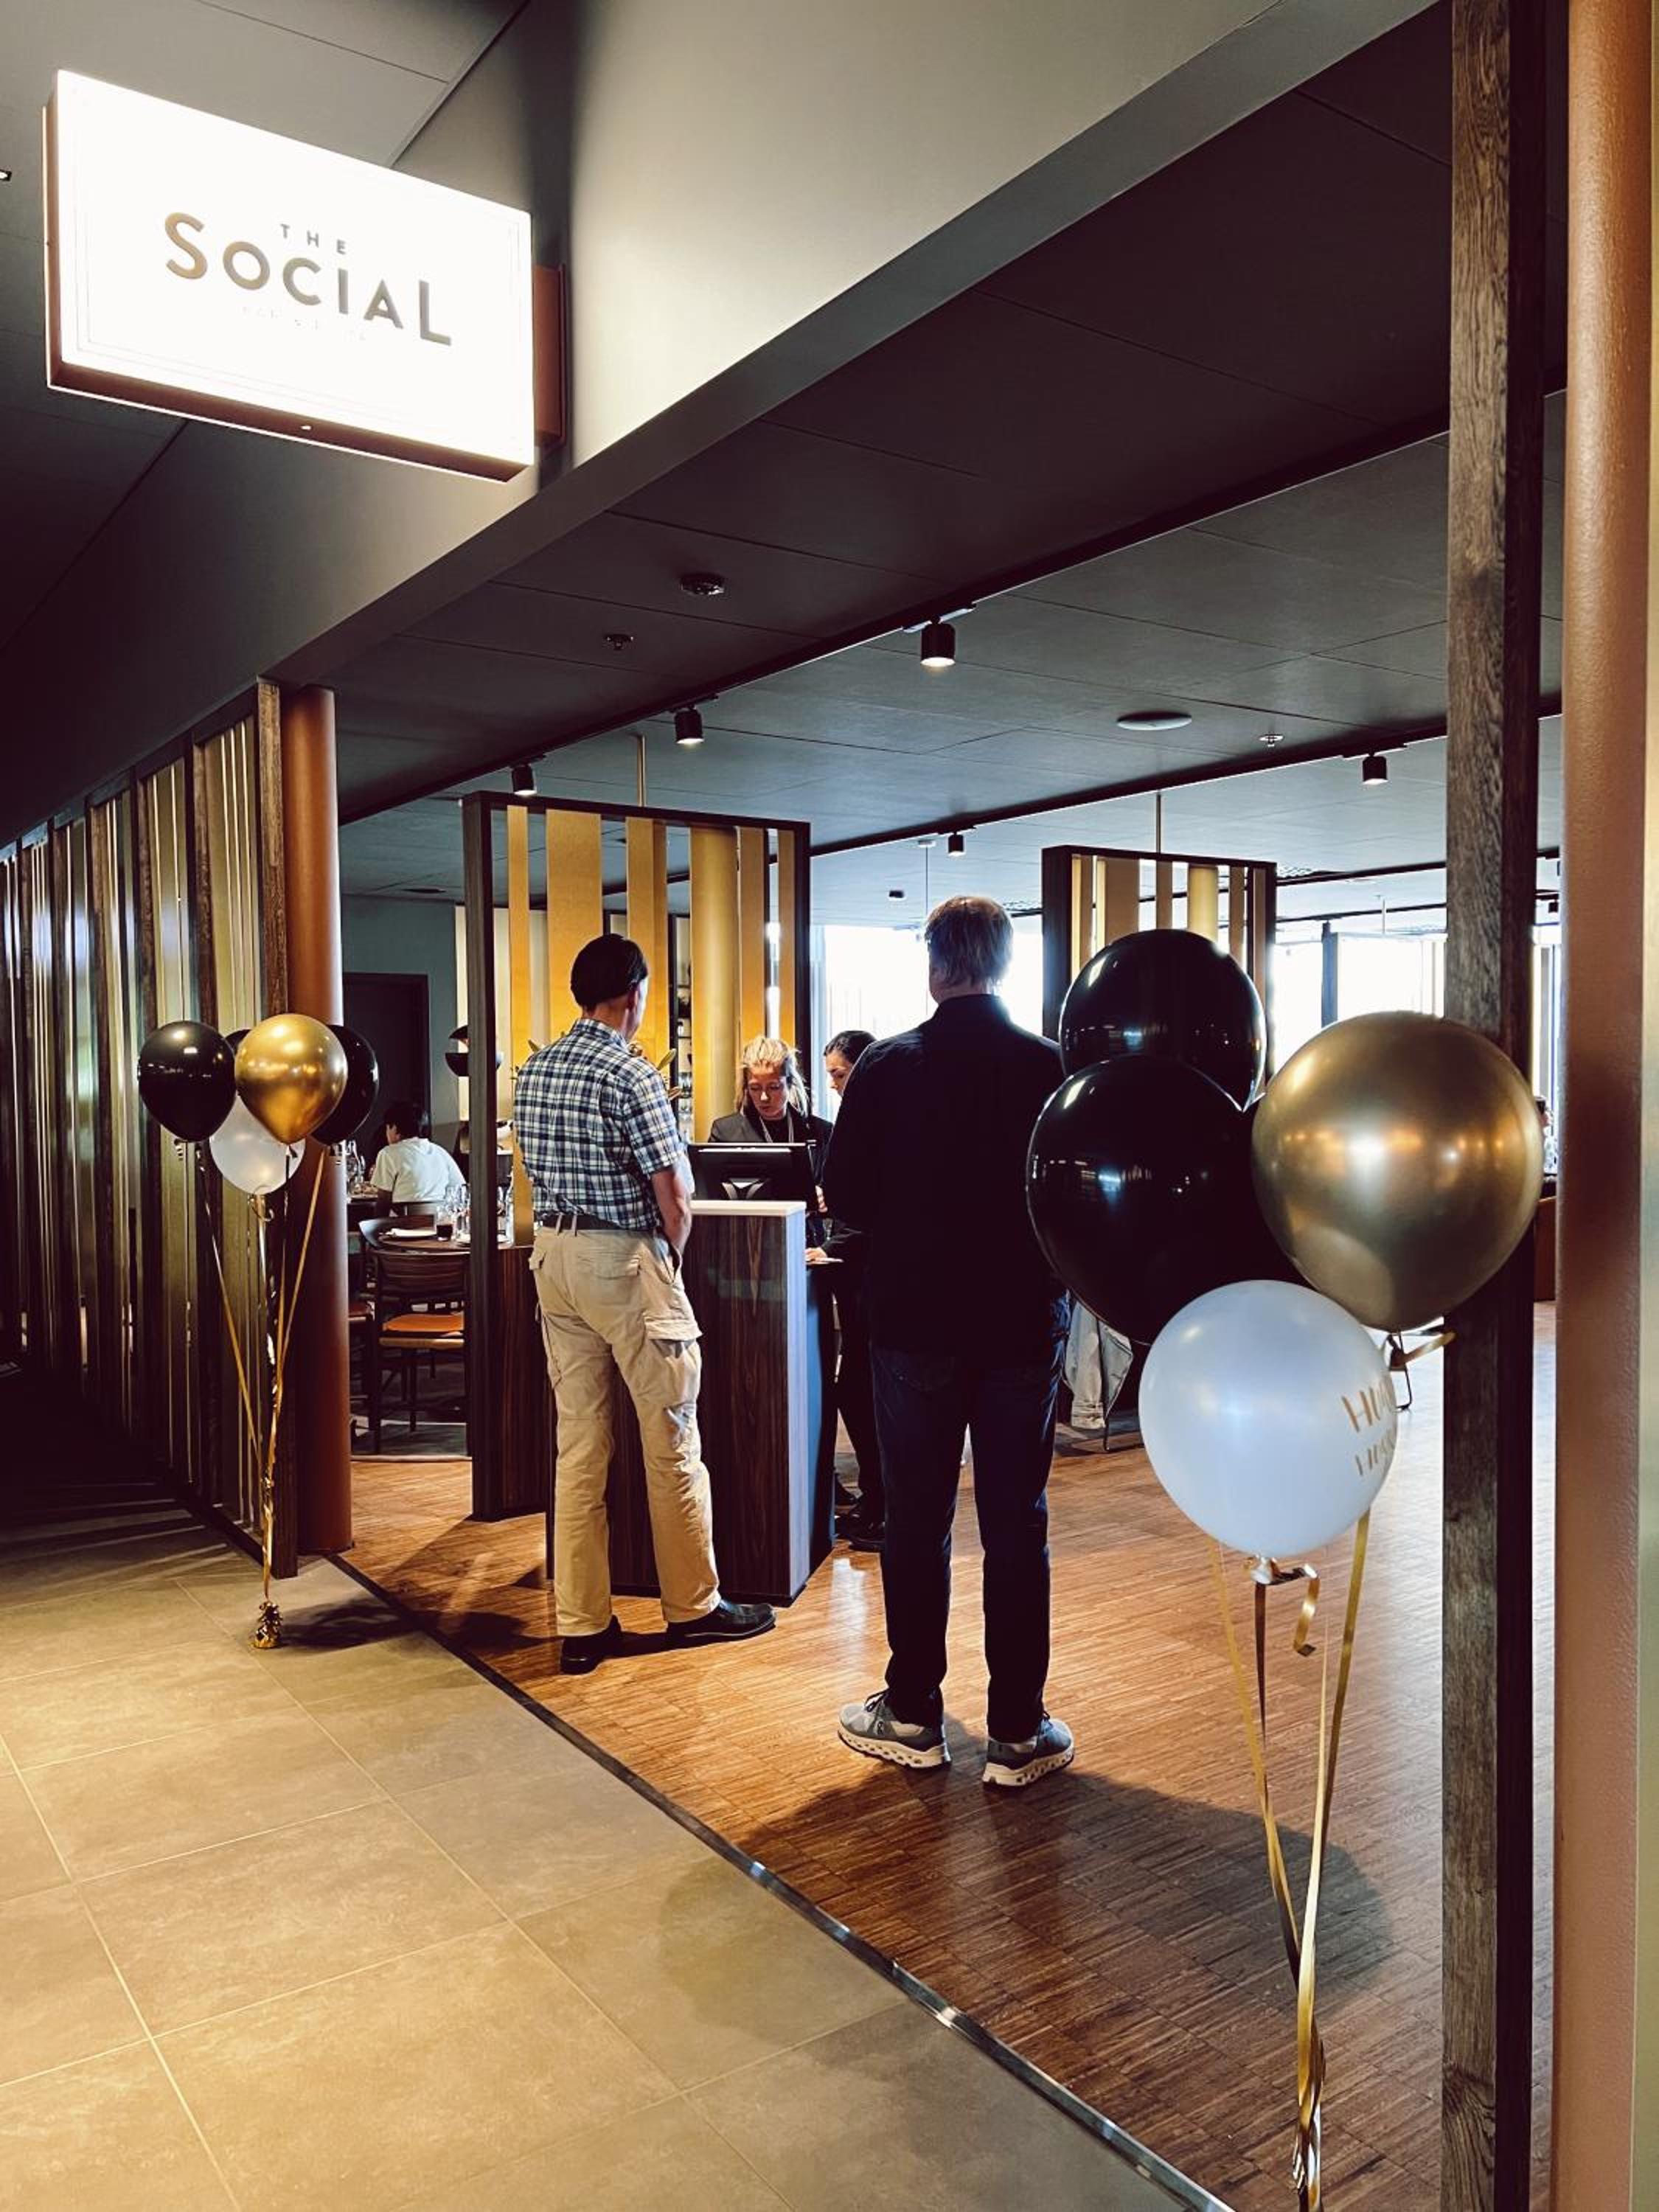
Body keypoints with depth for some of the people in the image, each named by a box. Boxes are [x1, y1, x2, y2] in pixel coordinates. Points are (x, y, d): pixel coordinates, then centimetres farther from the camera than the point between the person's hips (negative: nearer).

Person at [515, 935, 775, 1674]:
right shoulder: (631, 1075, -14)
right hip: (626, 1261, -7)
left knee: (578, 1442, 10)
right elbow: (675, 1196, -14)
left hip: (553, 1254, 7)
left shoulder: (533, 1071, 8)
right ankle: (693, 1606, 19)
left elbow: (539, 1172, 13)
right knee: (671, 1441, 6)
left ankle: (581, 1626, 14)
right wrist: (672, 1254, 3)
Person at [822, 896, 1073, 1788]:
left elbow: (843, 1195, -5)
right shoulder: (1052, 1066, -6)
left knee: (916, 1522, 11)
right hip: (1025, 1323, 1)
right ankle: (1017, 1732, 15)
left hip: (917, 1322, -1)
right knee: (1016, 1528, 8)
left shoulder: (888, 1067, -8)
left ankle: (914, 1714, 21)